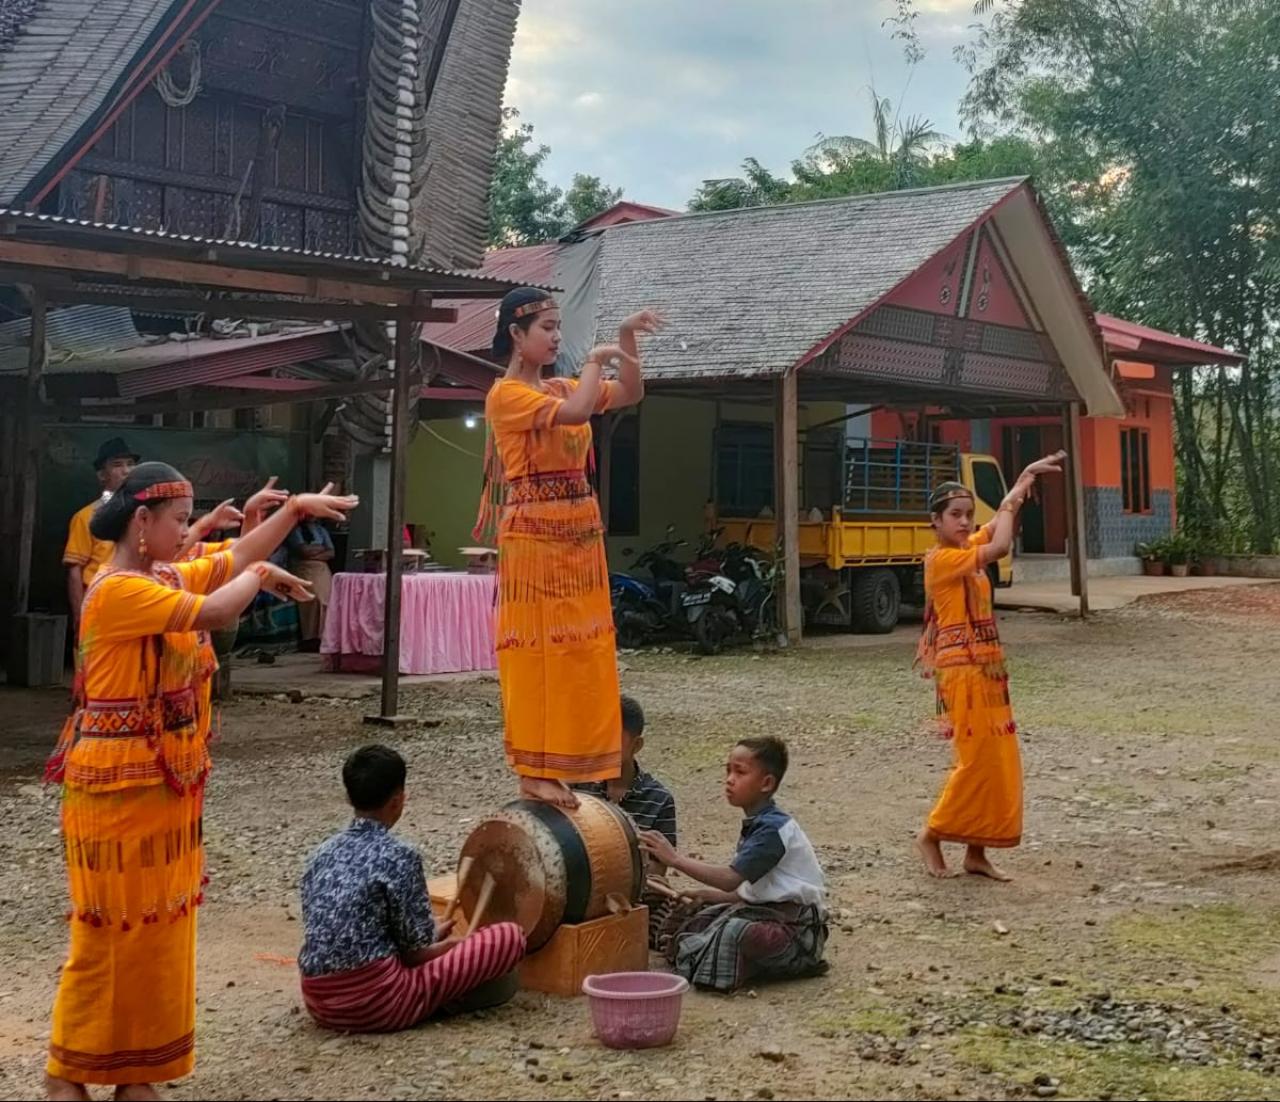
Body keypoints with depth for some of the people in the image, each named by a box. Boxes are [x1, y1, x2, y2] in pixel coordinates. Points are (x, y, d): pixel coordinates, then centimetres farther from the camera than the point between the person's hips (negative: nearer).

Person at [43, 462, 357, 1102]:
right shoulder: (118, 590, -20)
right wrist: (260, 575, -9)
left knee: (158, 924, 12)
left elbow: (235, 559, 17)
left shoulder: (168, 578, 8)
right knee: (111, 929, 0)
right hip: (117, 785, -9)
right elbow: (216, 613, -27)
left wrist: (295, 509, 7)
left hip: (166, 783, 9)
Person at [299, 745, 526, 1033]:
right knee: (509, 936, -2)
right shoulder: (398, 856, -11)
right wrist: (456, 943, 16)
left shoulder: (321, 855, 9)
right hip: (377, 1002, -8)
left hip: (320, 1005, 8)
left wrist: (432, 938, 26)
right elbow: (415, 952, -7)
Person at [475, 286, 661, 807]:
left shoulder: (561, 388, 14)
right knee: (536, 648, -4)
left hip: (580, 533, 8)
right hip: (534, 535, -8)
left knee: (577, 649, 8)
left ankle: (555, 766, 15)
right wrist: (595, 360, -10)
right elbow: (573, 413, -24)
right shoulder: (506, 393, -9)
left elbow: (631, 395, 18)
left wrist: (626, 340, 7)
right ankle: (533, 771, 2)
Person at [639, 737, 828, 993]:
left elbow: (731, 878, -27)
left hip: (796, 925, -9)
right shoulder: (754, 826, 11)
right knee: (705, 915, -1)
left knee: (733, 931, -31)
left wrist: (676, 859, -26)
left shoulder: (773, 828, -19)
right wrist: (708, 896, 3)